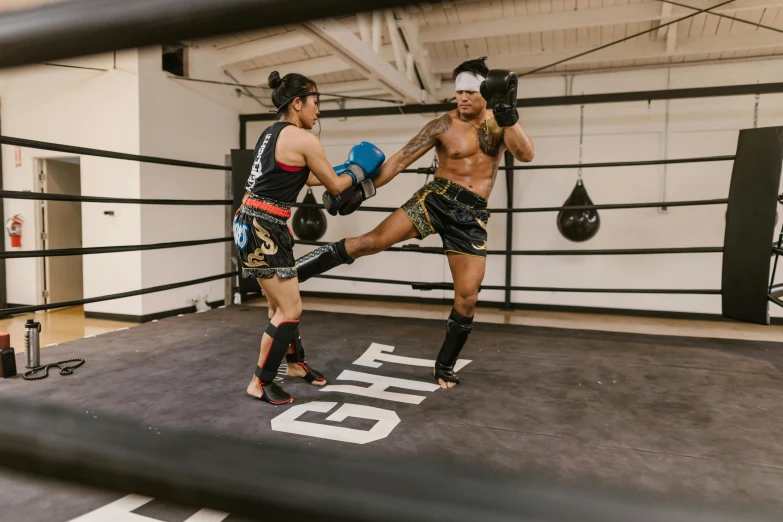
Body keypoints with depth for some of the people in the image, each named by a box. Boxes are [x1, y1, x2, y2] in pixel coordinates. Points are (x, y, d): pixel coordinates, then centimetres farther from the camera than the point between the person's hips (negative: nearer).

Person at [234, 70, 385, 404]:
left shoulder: (271, 134, 15)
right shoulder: (303, 139, -12)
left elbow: (304, 177, 26)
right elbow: (335, 186, -3)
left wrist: (347, 168, 29)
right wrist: (359, 170, 15)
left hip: (253, 224, 10)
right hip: (262, 229, -9)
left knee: (281, 304, 21)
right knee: (290, 310, 0)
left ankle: (295, 363, 37)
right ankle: (260, 384, 12)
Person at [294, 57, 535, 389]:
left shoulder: (499, 122, 6)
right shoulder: (443, 126, -3)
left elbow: (526, 155, -10)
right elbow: (399, 160, -6)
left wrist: (510, 115, -24)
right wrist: (362, 188, -15)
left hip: (472, 215, 2)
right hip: (436, 199, -2)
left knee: (467, 297, -1)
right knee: (371, 241, -19)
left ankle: (445, 366, 19)